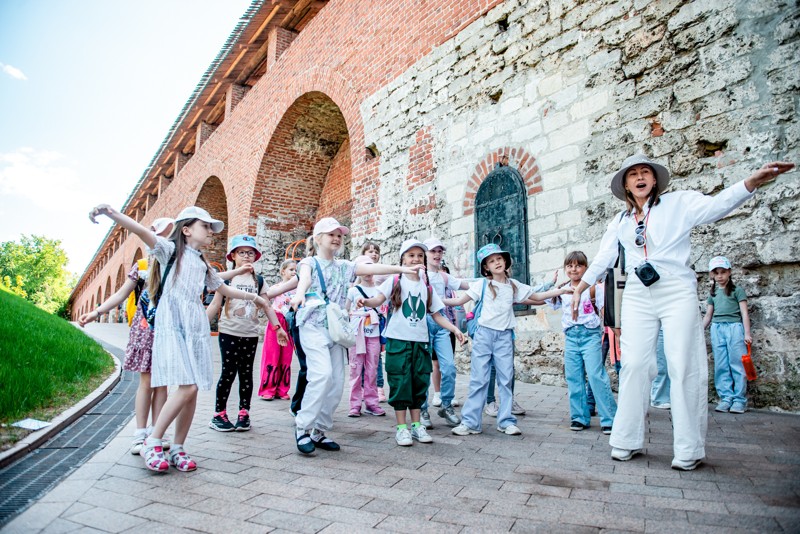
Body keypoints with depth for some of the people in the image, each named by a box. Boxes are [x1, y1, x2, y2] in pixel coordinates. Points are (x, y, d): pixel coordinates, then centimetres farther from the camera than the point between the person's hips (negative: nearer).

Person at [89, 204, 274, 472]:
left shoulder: (203, 265, 21)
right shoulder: (171, 249, 3)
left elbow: (224, 289, 35)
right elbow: (142, 231, -16)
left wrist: (252, 297, 37)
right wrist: (111, 213, -32)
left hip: (197, 329, 6)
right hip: (172, 325, -6)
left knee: (192, 390, 2)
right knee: (187, 387, -16)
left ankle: (177, 448, 14)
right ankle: (152, 442, 2)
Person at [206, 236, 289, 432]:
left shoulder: (259, 280, 9)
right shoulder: (226, 278, 2)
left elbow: (267, 306, 7)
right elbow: (215, 304, 2)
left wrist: (278, 328, 1)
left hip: (251, 334, 2)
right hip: (229, 333, -2)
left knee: (246, 373, 7)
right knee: (228, 372, -3)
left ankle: (244, 413, 16)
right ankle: (219, 414, 10)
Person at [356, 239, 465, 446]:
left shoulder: (427, 286, 11)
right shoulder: (395, 281, 0)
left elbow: (437, 315, 13)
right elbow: (379, 300, -14)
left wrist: (454, 329, 3)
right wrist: (366, 301, -35)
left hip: (421, 341, 4)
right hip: (398, 341, -4)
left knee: (420, 383, 10)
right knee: (400, 383, 0)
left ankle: (416, 424, 24)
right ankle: (401, 427, 12)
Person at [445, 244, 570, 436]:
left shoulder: (513, 285, 8)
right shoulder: (482, 284, -2)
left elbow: (537, 297, 19)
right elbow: (459, 301, -2)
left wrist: (562, 290, 17)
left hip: (505, 336, 3)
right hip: (484, 334, -3)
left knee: (506, 379, 5)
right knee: (478, 379, -2)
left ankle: (506, 421, 16)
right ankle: (470, 422, 4)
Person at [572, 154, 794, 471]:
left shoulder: (679, 202, 6)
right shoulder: (620, 221, 16)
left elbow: (717, 205, -11)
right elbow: (601, 260, 17)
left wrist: (754, 181, -28)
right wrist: (578, 290, 14)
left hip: (676, 291, -3)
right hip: (637, 296, 3)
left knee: (684, 367, -3)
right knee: (634, 365, 0)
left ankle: (689, 450, 6)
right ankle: (627, 441, 8)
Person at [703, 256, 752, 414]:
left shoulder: (737, 290, 4)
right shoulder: (713, 292, 17)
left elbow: (744, 313, 0)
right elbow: (708, 315, 20)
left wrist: (747, 333, -8)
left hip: (734, 327, -4)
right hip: (717, 329, 4)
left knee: (736, 364, -4)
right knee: (721, 366, 2)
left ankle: (739, 400, 2)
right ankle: (726, 398, 7)